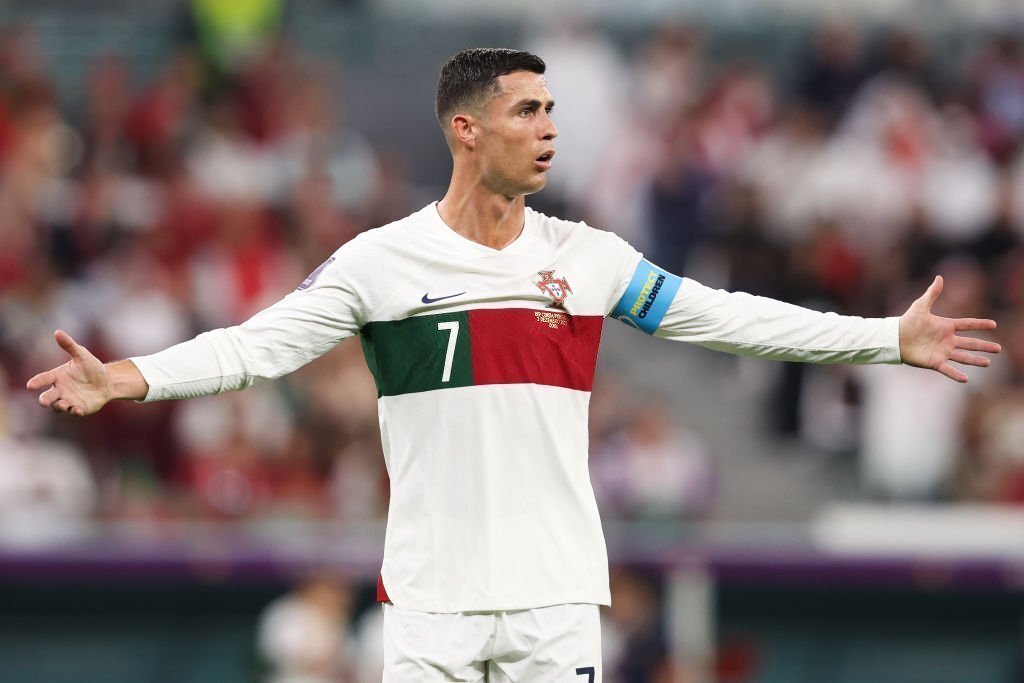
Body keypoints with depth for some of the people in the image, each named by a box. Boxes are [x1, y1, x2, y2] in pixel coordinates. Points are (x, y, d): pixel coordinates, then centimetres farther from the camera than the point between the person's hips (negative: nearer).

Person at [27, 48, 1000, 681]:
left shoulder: (590, 258, 6)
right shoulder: (380, 261, -2)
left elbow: (730, 318, 9)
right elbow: (262, 342, -8)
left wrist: (893, 338, 7)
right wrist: (126, 379, -22)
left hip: (556, 589, 2)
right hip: (431, 588, -2)